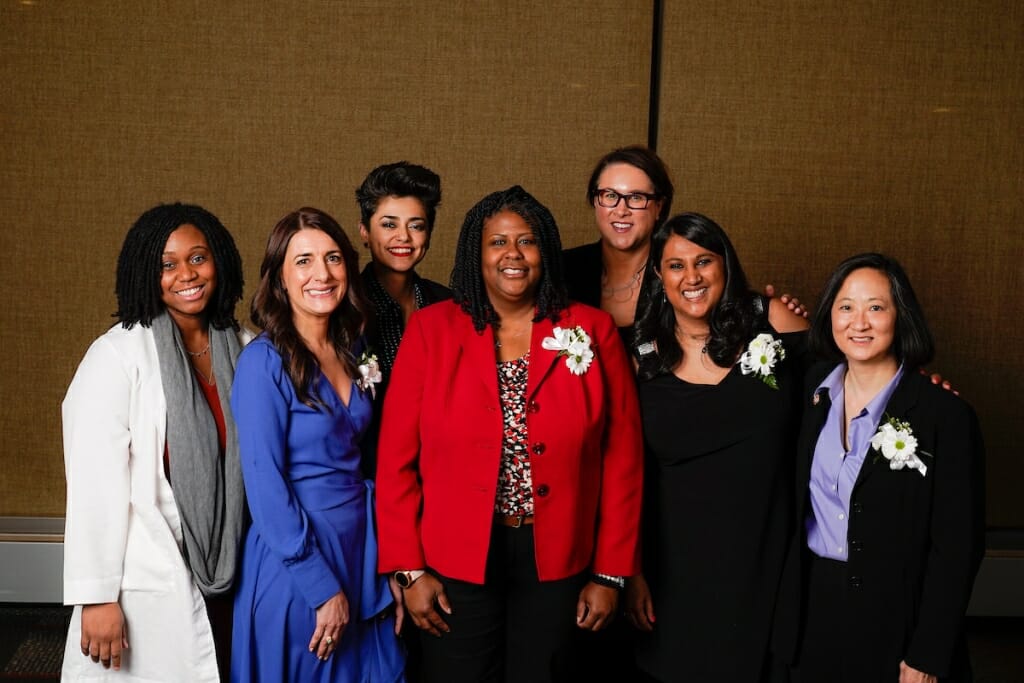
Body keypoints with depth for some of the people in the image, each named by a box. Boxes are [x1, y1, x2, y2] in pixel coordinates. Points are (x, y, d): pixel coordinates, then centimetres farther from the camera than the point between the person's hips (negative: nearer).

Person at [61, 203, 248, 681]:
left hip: (225, 577, 5)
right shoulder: (117, 355, -11)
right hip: (150, 586, -4)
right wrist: (97, 598, -15)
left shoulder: (243, 349, 4)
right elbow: (96, 483, -14)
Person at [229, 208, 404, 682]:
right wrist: (322, 587, -16)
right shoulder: (264, 361, -15)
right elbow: (265, 487, -17)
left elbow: (357, 461, 10)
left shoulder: (351, 352, 4)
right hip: (295, 559, -6)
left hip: (362, 551, 6)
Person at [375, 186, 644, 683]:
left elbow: (622, 459, 0)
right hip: (455, 562, 0)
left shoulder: (592, 331, -1)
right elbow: (396, 459, -2)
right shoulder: (431, 329, -2)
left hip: (556, 563, 1)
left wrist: (611, 573, -1)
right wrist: (409, 569, -5)